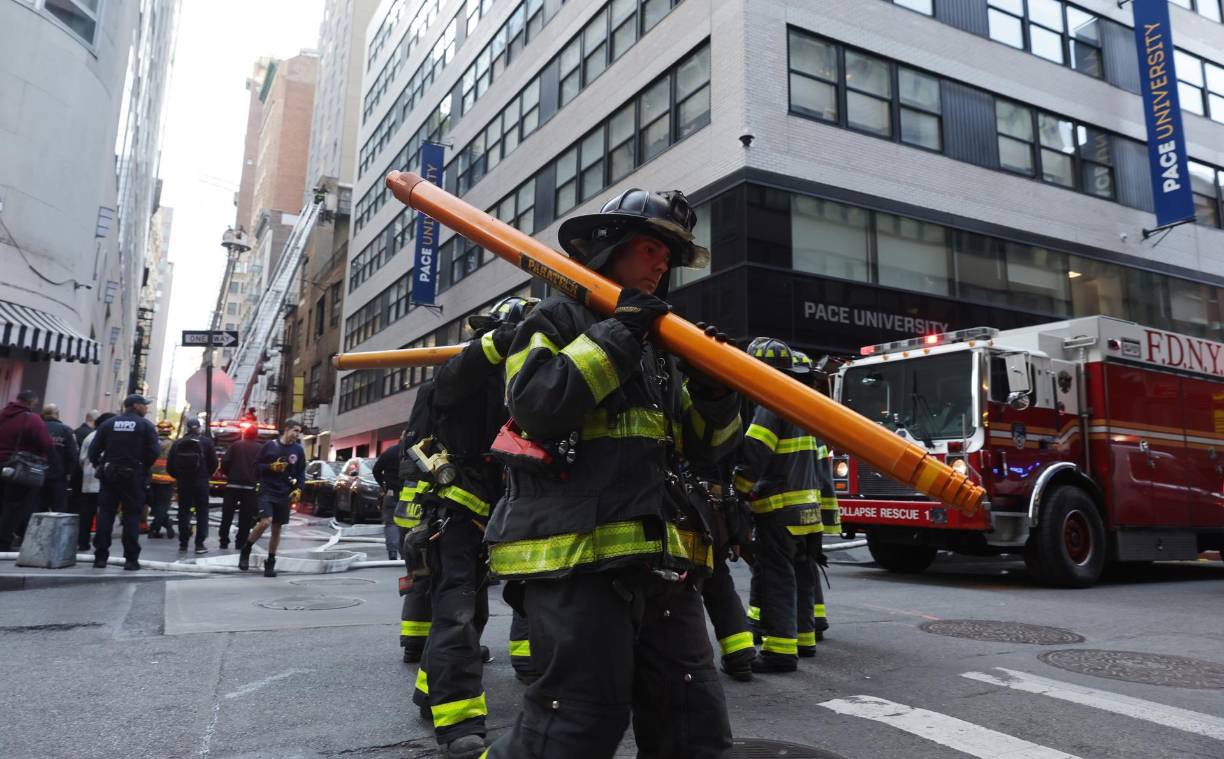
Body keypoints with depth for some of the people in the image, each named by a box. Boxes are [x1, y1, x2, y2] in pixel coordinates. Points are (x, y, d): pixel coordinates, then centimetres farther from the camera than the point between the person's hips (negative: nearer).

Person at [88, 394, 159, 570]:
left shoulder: (108, 424, 7)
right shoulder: (146, 426, -2)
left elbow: (94, 448, 1)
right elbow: (154, 451, -12)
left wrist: (99, 465, 12)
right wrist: (144, 467, 3)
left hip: (109, 475, 3)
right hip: (134, 477, -3)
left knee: (105, 514, 8)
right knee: (132, 516, 2)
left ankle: (100, 557, 6)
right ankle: (131, 559, 0)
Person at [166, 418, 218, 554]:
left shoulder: (178, 443, 1)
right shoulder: (206, 442, -5)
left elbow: (169, 466, 1)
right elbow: (213, 463, -5)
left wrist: (178, 476, 17)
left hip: (183, 482, 2)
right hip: (201, 482, -2)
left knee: (183, 511, 12)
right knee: (202, 512, 3)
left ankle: (183, 543, 13)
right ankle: (200, 544, -3)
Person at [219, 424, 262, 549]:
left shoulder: (236, 445, 1)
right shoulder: (261, 448, -1)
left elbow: (225, 462, -6)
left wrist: (229, 475, 10)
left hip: (233, 484, 1)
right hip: (250, 486, -1)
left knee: (227, 515, 9)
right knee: (246, 517, 6)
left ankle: (224, 541, 10)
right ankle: (241, 542, 5)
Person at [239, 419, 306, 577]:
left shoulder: (298, 450, 4)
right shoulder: (270, 445, -2)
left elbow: (301, 473, 10)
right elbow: (257, 466, 3)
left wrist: (298, 489, -4)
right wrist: (271, 467, -14)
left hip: (285, 494, 3)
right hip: (267, 491, -3)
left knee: (277, 529, 7)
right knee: (265, 522, -19)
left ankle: (270, 562, 20)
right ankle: (246, 549, 6)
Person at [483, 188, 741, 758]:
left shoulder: (659, 344, 24)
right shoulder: (558, 320, 4)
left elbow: (706, 446, 20)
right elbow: (535, 404, -17)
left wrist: (714, 388, 1)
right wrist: (616, 335, -12)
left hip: (662, 562, 7)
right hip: (576, 557, -7)